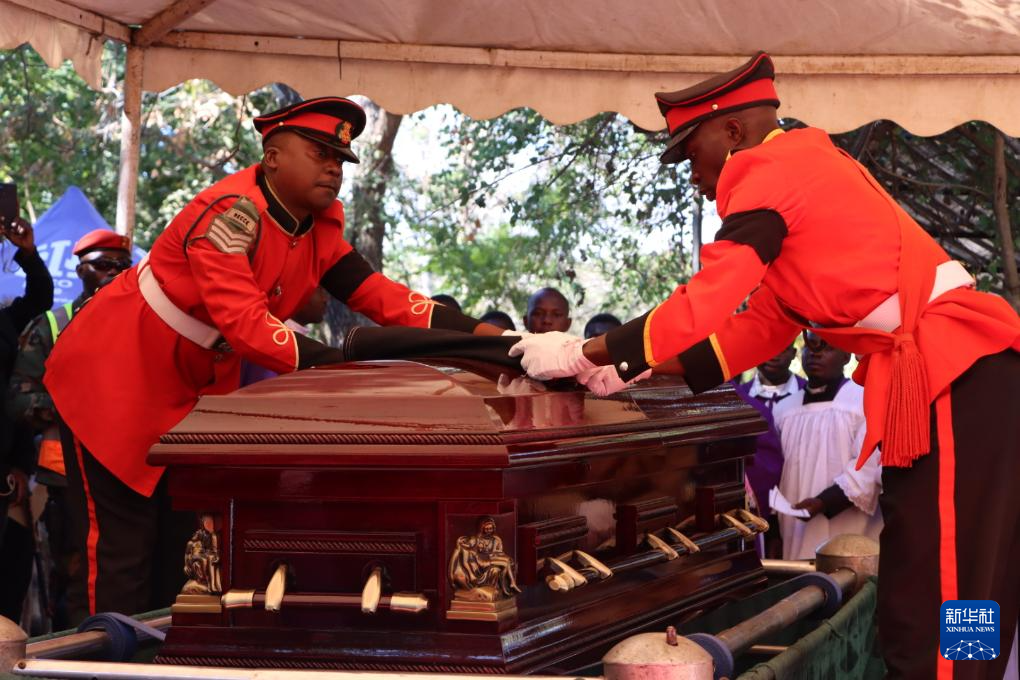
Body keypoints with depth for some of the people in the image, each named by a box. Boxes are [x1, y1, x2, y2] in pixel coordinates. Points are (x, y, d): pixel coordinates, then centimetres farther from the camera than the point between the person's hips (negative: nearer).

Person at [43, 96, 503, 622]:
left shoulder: (317, 226, -1)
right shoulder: (230, 214, -27)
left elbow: (375, 294, -8)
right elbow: (245, 323, -36)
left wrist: (478, 333, -18)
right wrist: (342, 368, -45)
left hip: (191, 390, 8)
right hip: (113, 378, -8)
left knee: (180, 539, 8)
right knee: (123, 545, -6)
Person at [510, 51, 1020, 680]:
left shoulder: (773, 172, -6)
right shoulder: (806, 172, 24)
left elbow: (702, 304, -11)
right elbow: (761, 327, 23)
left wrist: (580, 355, -1)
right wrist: (633, 371, 19)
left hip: (955, 382, -10)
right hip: (951, 380, 10)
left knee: (933, 622, -8)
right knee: (916, 610, 12)